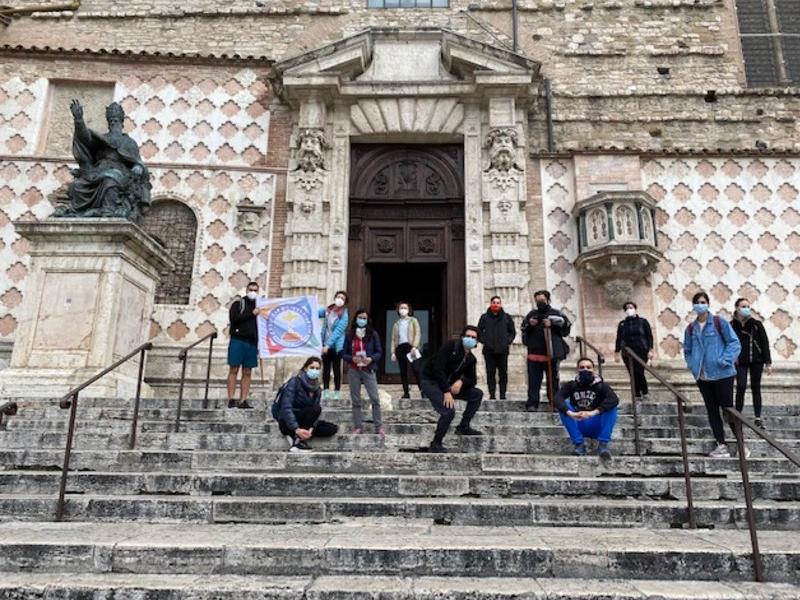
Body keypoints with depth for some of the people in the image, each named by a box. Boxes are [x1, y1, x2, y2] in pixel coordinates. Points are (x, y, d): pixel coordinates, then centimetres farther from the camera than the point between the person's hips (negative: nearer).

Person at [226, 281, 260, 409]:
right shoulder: (238, 304, 6)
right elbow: (233, 318, -11)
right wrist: (252, 313, -13)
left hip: (252, 343, 4)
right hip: (238, 340, -4)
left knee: (247, 373, 2)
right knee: (234, 370, -5)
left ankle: (243, 401, 3)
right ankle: (231, 400, -4)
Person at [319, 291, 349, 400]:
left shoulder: (344, 315, -11)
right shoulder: (328, 310, 4)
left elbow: (338, 331, -18)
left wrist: (328, 345, -22)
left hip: (336, 346, -5)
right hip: (325, 345, 5)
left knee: (336, 369, 2)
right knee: (326, 368, 8)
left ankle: (337, 392, 9)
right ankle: (325, 391, 14)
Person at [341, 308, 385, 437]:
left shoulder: (373, 334, 2)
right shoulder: (349, 335, 4)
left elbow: (379, 352, 2)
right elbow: (344, 354, 5)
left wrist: (371, 359, -16)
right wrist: (352, 358, -14)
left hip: (368, 370, -1)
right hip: (353, 371, 1)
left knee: (375, 399, -7)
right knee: (355, 400, 6)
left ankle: (379, 427, 3)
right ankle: (358, 426, 16)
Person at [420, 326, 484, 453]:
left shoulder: (471, 359, 4)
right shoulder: (451, 346, -17)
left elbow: (473, 380, 8)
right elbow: (438, 368, -24)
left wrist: (461, 381, -16)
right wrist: (446, 391, -28)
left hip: (449, 385, 8)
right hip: (431, 382, -8)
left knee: (477, 394, 2)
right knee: (449, 411, -25)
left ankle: (463, 427, 9)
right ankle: (435, 444, -8)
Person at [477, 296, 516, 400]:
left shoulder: (507, 317, 7)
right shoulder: (484, 317, 5)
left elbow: (513, 332, 12)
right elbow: (479, 331, 10)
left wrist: (508, 341, -1)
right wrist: (484, 341, -3)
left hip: (503, 350, 0)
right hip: (489, 351, 0)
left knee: (503, 373, 2)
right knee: (490, 373, 1)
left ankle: (503, 394, 9)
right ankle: (492, 394, 5)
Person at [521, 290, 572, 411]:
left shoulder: (556, 314, 3)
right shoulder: (531, 314, 12)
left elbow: (566, 328, -7)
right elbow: (524, 331, 16)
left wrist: (552, 325, -17)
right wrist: (529, 325, -4)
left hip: (551, 354, -2)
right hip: (534, 353, 2)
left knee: (553, 380, 8)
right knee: (533, 381, 1)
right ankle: (532, 404, 3)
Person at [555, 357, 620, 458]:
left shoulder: (601, 386, -6)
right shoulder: (571, 385, -2)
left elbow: (614, 400, -27)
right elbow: (557, 399, -20)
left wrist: (593, 413, -41)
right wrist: (570, 413, -41)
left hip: (597, 427, -1)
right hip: (578, 426, 1)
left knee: (611, 406, -23)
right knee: (563, 406, -21)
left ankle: (604, 444, -24)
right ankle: (579, 444, -20)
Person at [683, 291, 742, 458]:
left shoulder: (719, 322, -6)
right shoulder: (690, 328, 7)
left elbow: (734, 343, -8)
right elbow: (687, 350, 18)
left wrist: (724, 361, -18)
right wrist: (692, 364, 3)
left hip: (722, 374, -5)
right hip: (702, 377, 5)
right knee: (712, 410, 9)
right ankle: (721, 444, 16)